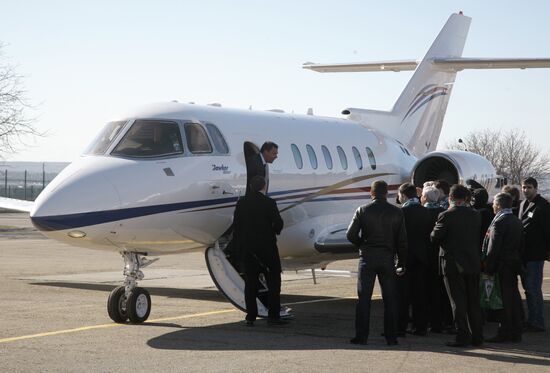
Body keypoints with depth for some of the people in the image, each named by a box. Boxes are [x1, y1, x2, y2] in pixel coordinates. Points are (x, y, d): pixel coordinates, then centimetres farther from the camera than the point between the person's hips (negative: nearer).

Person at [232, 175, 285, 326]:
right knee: (273, 279, 5)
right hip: (267, 245, -4)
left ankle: (251, 316, 6)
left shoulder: (241, 203, 2)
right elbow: (278, 223, -10)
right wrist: (274, 232, 11)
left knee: (250, 281, 8)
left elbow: (236, 225, 3)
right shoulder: (269, 202, -10)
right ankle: (273, 315, 0)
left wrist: (240, 242, 11)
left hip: (248, 247, 4)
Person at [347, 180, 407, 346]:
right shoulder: (397, 212, -1)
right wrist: (401, 263, 6)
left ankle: (361, 336, 3)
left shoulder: (362, 211, -4)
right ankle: (391, 337, 8)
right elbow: (402, 240, 0)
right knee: (390, 299, 8)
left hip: (367, 258, -1)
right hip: (388, 259, 1)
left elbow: (351, 234, -7)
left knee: (364, 298, 4)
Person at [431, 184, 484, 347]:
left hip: (453, 265, -5)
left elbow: (434, 238, -7)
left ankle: (462, 336, -2)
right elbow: (478, 237, 12)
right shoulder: (475, 215, 4)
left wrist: (436, 227, 11)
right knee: (473, 301, 12)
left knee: (458, 302, 0)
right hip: (473, 263, 5)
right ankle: (477, 336, 16)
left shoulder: (446, 216, -13)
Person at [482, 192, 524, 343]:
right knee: (514, 298, 12)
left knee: (503, 300, -4)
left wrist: (488, 269, -14)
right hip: (514, 264, 8)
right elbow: (520, 245, 14)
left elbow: (493, 248, -17)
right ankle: (516, 333, 17)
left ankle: (504, 333, -1)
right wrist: (517, 260, 18)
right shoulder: (517, 221, 10)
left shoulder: (499, 222, -16)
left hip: (502, 266, -8)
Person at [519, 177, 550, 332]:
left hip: (535, 254, -9)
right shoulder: (523, 204, 16)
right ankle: (532, 320, 20)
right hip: (524, 253, 9)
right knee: (528, 288, 13)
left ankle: (537, 322, -1)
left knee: (533, 289, -7)